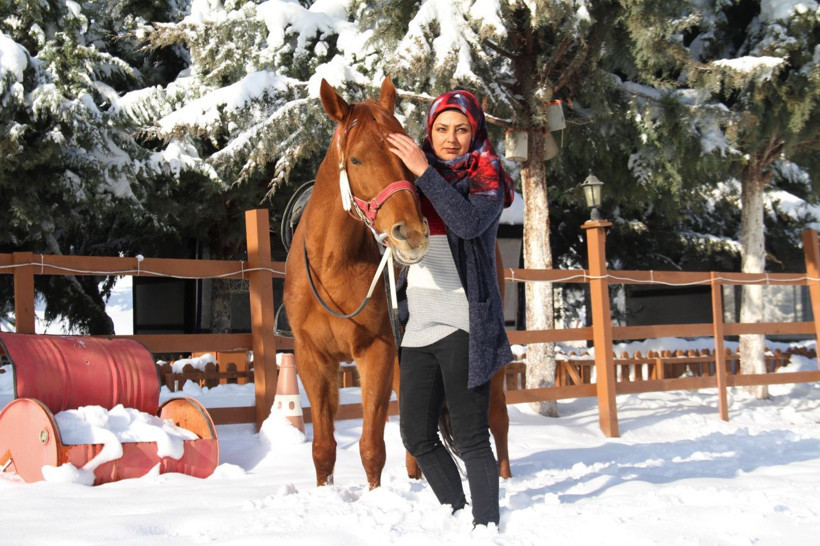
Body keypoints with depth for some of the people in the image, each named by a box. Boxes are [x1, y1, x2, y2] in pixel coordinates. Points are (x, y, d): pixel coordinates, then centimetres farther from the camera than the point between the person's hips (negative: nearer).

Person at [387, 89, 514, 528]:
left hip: (463, 323, -6)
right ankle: (457, 515, 23)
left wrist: (424, 172, -23)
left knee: (469, 436, -8)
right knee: (416, 435, 9)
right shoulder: (418, 180, 14)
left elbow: (469, 222, -23)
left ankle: (487, 526, -1)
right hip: (419, 324, 7)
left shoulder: (486, 179, -2)